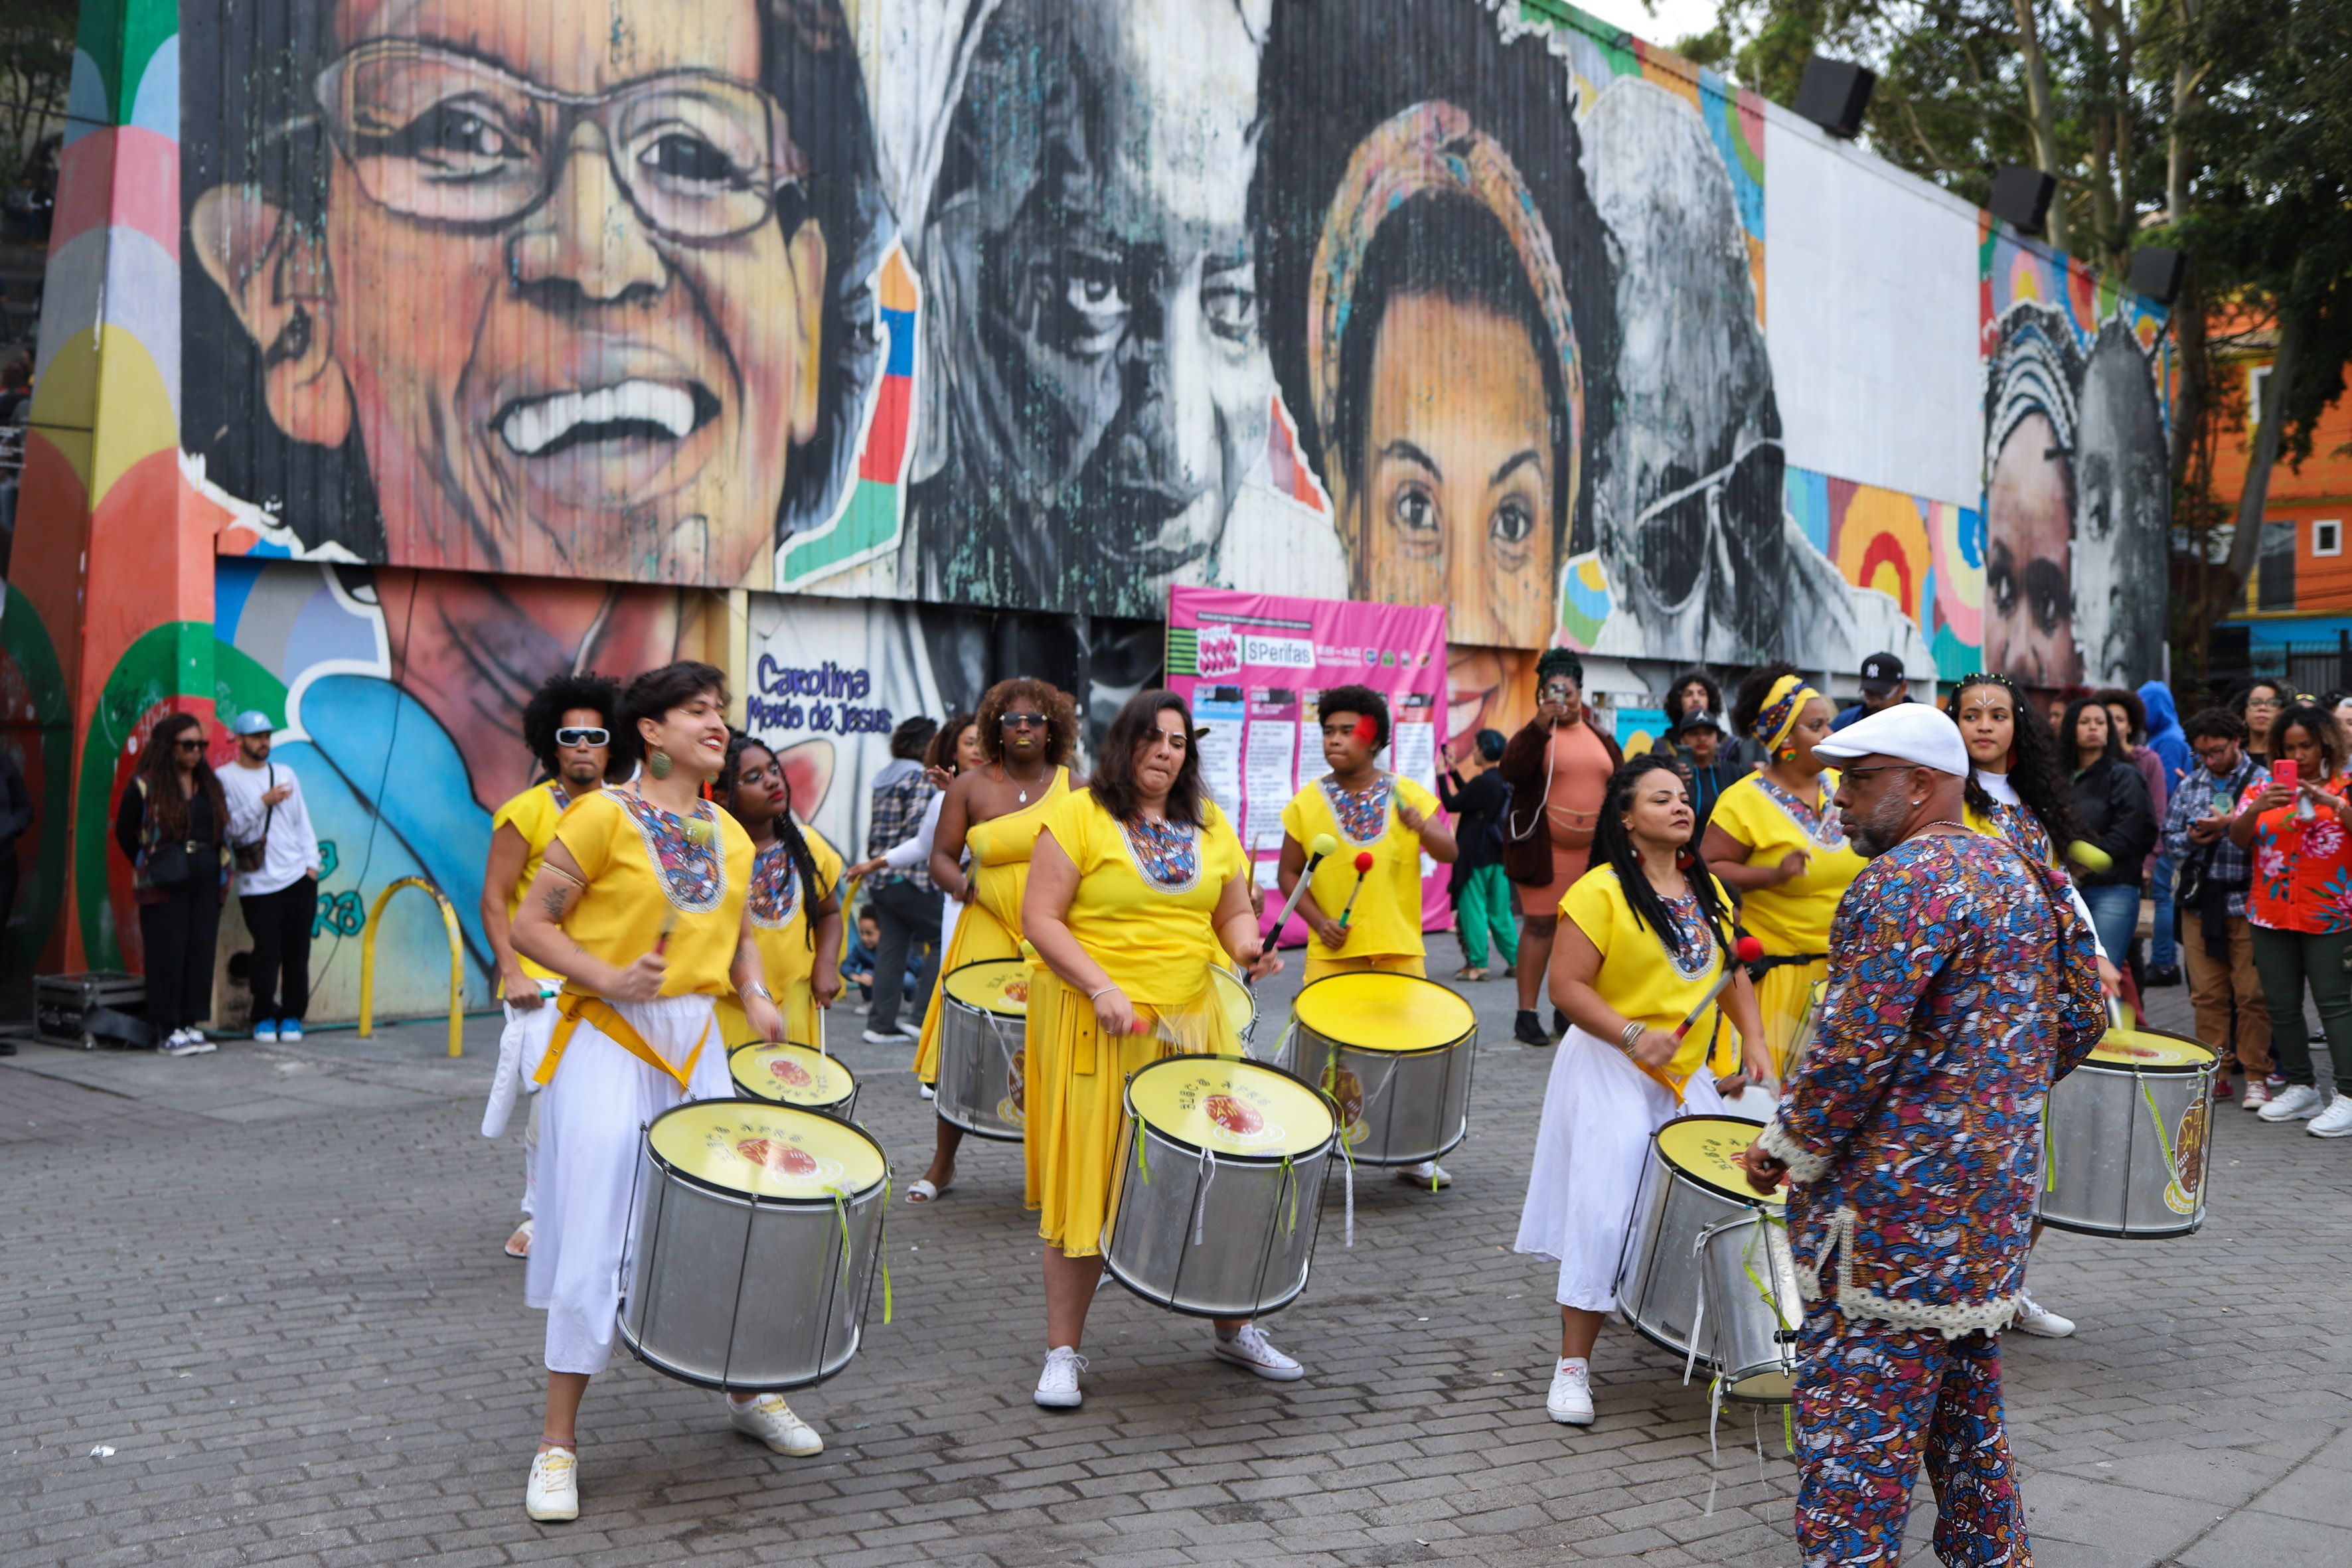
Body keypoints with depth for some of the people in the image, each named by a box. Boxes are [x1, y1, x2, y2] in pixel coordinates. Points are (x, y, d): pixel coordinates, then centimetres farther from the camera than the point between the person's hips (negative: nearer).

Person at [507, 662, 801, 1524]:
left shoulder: (730, 835, 10)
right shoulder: (602, 815, -9)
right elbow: (531, 924, -9)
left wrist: (756, 996, 4)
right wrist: (607, 978, -22)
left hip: (698, 1045, 6)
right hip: (609, 1042, -6)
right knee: (593, 1244, -6)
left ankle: (750, 1392, 31)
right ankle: (558, 1444, 6)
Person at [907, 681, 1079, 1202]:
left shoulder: (1076, 791, 6)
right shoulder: (971, 787, 6)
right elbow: (941, 857, 6)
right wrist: (960, 885, -15)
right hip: (989, 938, 0)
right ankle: (942, 1163, 17)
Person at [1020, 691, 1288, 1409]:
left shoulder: (1210, 825, 12)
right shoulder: (1079, 815, -4)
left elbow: (1234, 912, 16)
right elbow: (1040, 918, -9)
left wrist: (1248, 946, -6)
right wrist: (1100, 986, -19)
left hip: (1192, 1023, 5)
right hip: (1096, 1027, -5)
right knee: (1088, 1182, -1)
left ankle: (1234, 1329, 26)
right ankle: (1063, 1353, 10)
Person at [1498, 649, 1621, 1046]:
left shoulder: (1602, 740, 14)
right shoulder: (1534, 735, 0)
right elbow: (1510, 772, -18)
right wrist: (1540, 724, -22)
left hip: (1592, 849, 4)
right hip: (1544, 849, -4)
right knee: (1539, 924, -5)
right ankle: (1527, 1013, -2)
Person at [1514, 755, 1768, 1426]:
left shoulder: (1708, 890, 10)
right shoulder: (1601, 891, -12)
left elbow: (1731, 973, 19)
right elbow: (1566, 985, -15)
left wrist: (1752, 1039, 5)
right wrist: (1632, 1036, -25)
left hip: (1691, 1077, 6)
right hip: (1613, 1076, -6)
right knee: (1604, 1214, -9)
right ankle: (1573, 1366, 1)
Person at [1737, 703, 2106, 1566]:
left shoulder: (1902, 883, -17)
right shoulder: (2020, 874, 12)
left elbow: (1856, 1047, -22)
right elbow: (2082, 1020, 18)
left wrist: (1787, 1148, -10)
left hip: (1900, 1203, -10)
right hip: (1994, 1198, 10)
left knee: (1856, 1426, -5)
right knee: (1965, 1395, 22)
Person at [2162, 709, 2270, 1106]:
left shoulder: (2264, 781, 0)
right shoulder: (2189, 786, 15)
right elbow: (2169, 838, 14)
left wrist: (2231, 825, -18)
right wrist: (2192, 839, -5)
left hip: (2248, 901, -4)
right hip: (2200, 903, 4)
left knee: (2252, 994, -3)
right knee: (2207, 994, 5)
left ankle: (2256, 1076, 6)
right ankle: (2216, 1074, 12)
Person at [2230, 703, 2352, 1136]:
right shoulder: (2264, 787, 9)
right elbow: (2238, 838, 0)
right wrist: (2257, 808, -18)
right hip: (2272, 913, 4)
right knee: (2281, 1004, 7)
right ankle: (2302, 1088, 19)